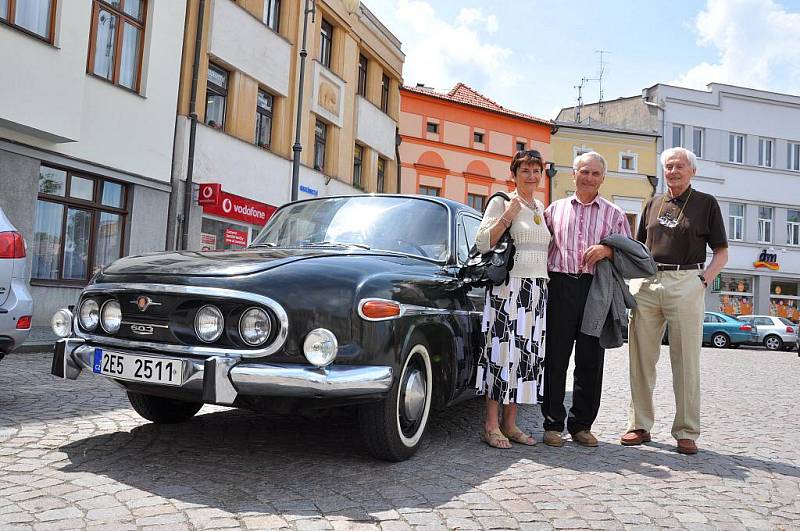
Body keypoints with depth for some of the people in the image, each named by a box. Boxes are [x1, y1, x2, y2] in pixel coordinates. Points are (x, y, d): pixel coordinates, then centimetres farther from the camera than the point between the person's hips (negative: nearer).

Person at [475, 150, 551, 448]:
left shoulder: (541, 208, 18)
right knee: (503, 351, -7)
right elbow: (482, 244, -11)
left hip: (538, 290, 7)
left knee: (527, 353, 6)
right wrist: (508, 215, -16)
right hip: (508, 288, -7)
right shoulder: (501, 202, -1)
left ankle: (509, 423, 15)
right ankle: (491, 426, 1)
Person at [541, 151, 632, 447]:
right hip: (560, 286, 0)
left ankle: (582, 424, 14)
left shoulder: (614, 214, 15)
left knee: (590, 361, 3)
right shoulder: (555, 209, 16)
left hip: (597, 289, 1)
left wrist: (608, 250, -8)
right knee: (556, 357, -1)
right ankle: (553, 424, 8)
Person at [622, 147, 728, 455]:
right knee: (641, 357, 4)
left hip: (686, 283, -3)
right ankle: (640, 426, 13)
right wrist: (634, 276, 6)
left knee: (686, 360, -1)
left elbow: (721, 252, 8)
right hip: (646, 283, 3)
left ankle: (686, 432, 7)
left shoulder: (706, 203, 9)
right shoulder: (653, 204, 19)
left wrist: (704, 279, -7)